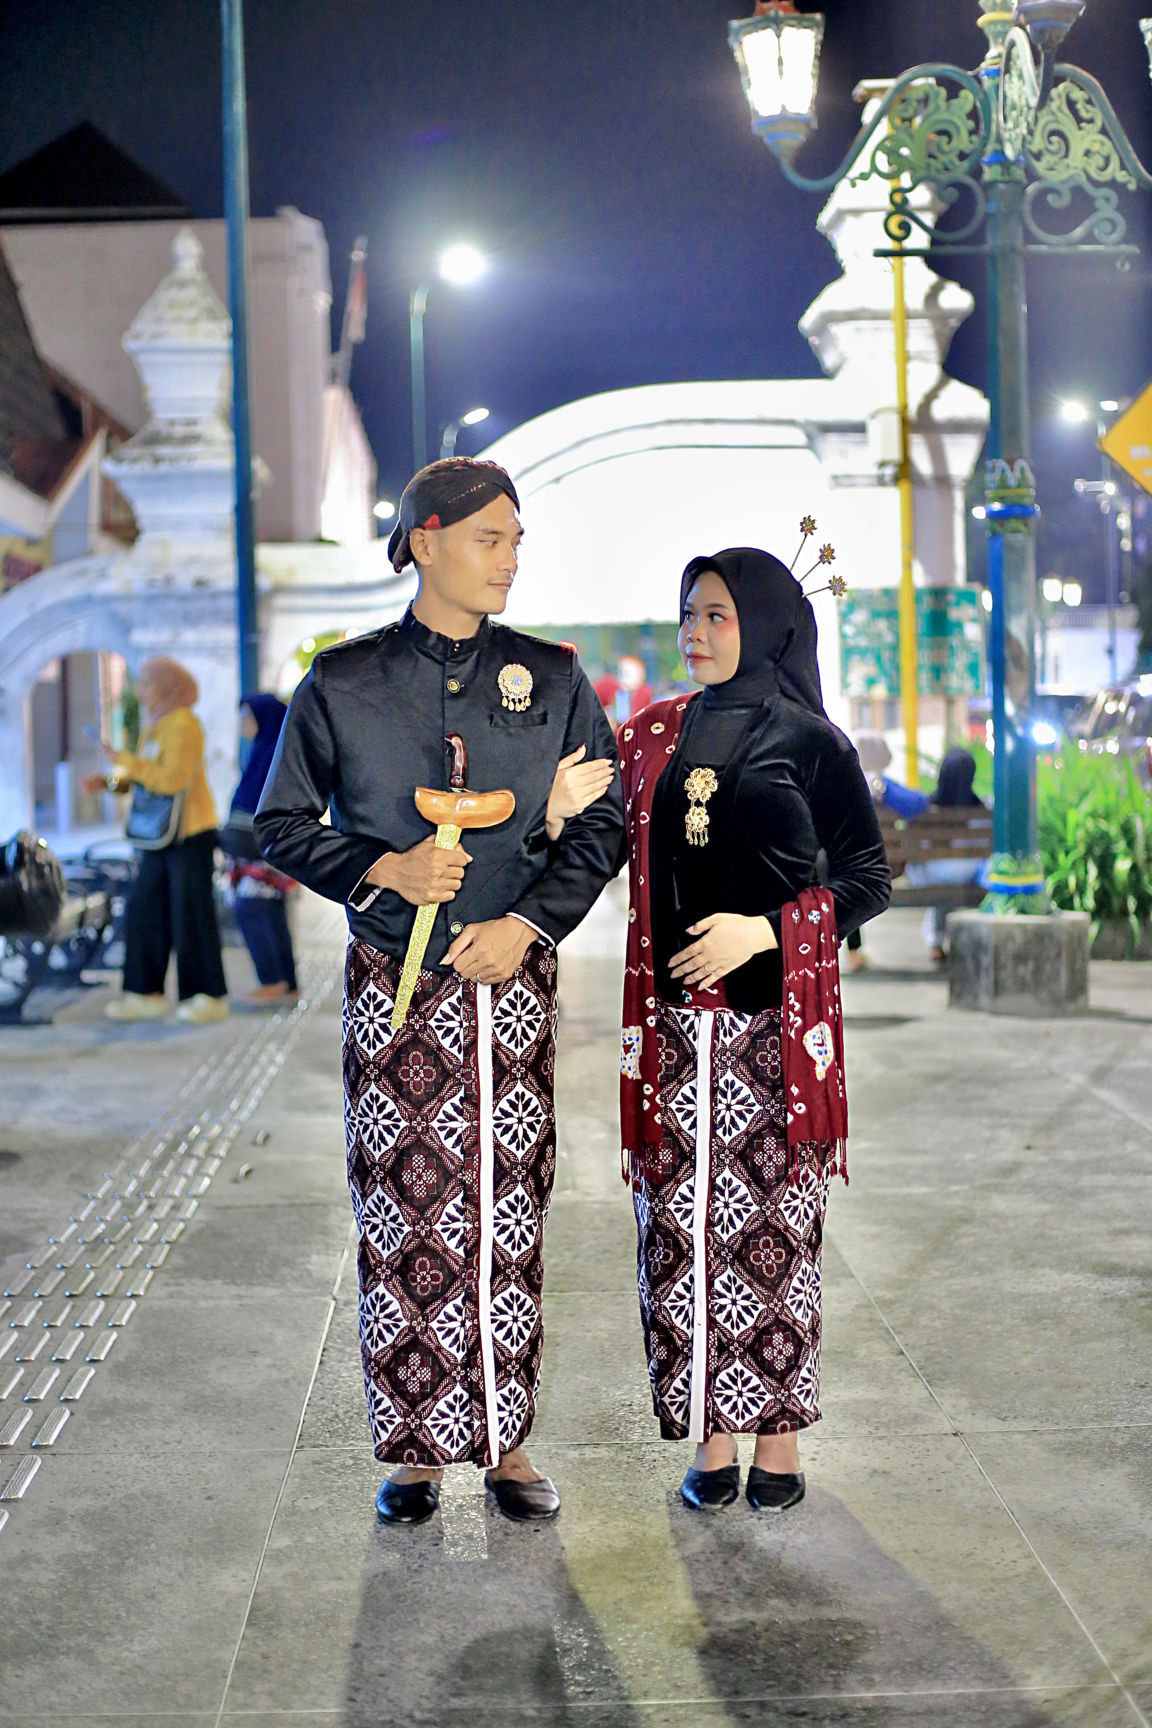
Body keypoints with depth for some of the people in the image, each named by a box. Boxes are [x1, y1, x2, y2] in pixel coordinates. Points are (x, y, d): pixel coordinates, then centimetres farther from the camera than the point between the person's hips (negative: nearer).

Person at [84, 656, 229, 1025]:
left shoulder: (184, 725, -13)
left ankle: (211, 997, 3)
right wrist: (110, 781, 3)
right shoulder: (156, 725, 15)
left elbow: (174, 778, -23)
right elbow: (144, 778, 19)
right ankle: (148, 995, 11)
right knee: (144, 912, 6)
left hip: (191, 835, -9)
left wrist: (126, 761, -20)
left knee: (192, 915, -5)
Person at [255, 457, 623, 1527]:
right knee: (401, 1216, 1)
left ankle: (503, 1440, 13)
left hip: (511, 973, 1)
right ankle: (416, 1451, 11)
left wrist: (528, 922, -7)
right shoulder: (343, 683, 3)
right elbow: (282, 825, 5)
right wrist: (385, 868, -11)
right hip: (391, 984, -1)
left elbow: (603, 825, 8)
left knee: (507, 1213, 2)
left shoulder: (551, 679, 7)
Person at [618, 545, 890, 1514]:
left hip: (773, 1015, -3)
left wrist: (768, 930, -13)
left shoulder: (811, 741, 1)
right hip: (677, 1015, 3)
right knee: (686, 1219, 2)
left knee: (774, 1219, 0)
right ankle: (712, 1438, 12)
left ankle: (779, 1434, 12)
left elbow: (869, 878, -1)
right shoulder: (656, 735, 11)